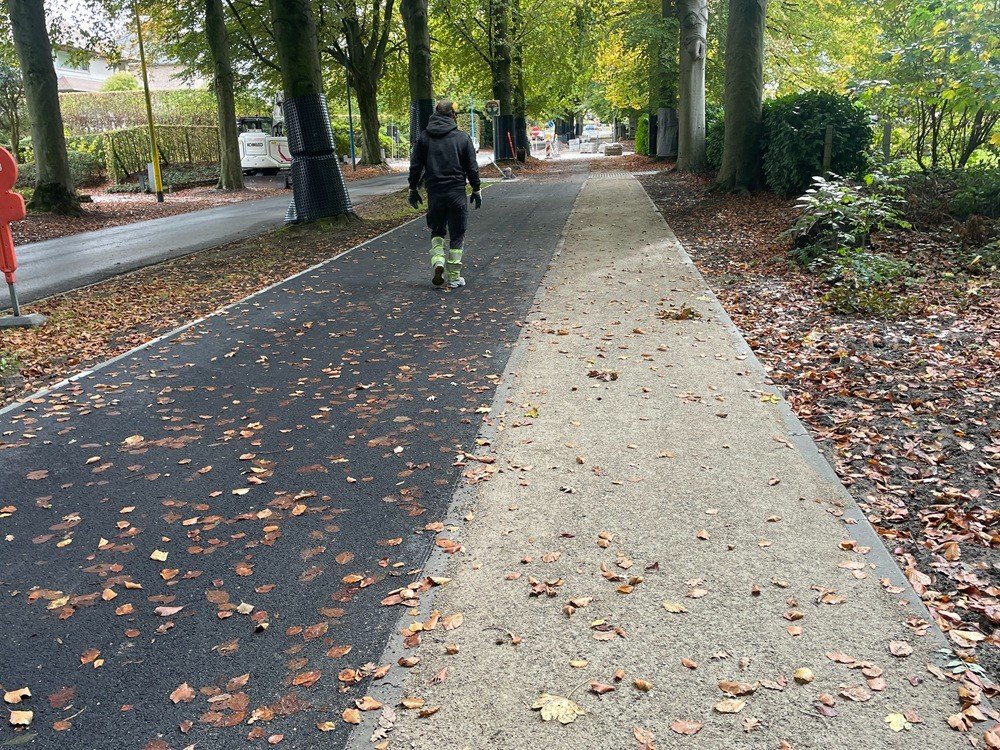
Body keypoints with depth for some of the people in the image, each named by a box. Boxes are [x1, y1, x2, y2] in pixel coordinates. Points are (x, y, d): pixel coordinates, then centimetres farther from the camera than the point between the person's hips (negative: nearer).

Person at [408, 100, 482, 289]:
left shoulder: (423, 137, 3)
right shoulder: (462, 138, -1)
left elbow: (415, 167, 4)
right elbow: (472, 168, 0)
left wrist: (413, 189, 14)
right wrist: (476, 190, 10)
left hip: (434, 192, 2)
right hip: (457, 192, -2)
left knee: (437, 230, 19)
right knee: (456, 234, 7)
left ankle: (437, 261, -5)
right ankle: (454, 277, 8)